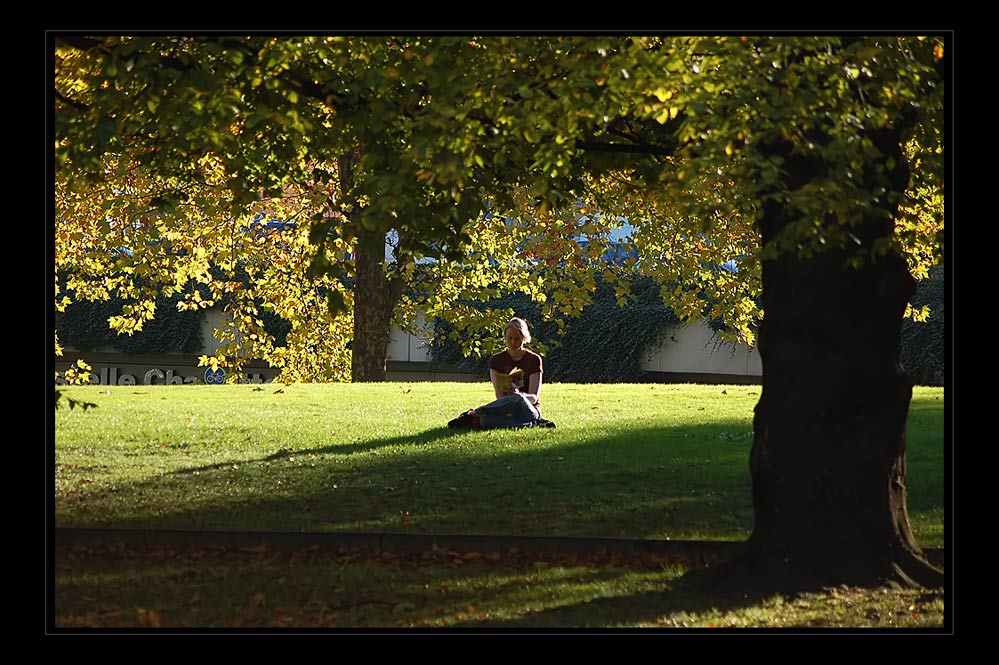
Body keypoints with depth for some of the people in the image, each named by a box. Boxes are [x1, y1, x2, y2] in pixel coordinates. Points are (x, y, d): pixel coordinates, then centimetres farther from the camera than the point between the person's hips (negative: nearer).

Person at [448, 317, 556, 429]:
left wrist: (518, 394, -29)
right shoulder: (496, 360, 9)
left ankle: (473, 415, -27)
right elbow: (499, 395, -3)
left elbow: (534, 397, -7)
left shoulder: (534, 360, 3)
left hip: (529, 410, 0)